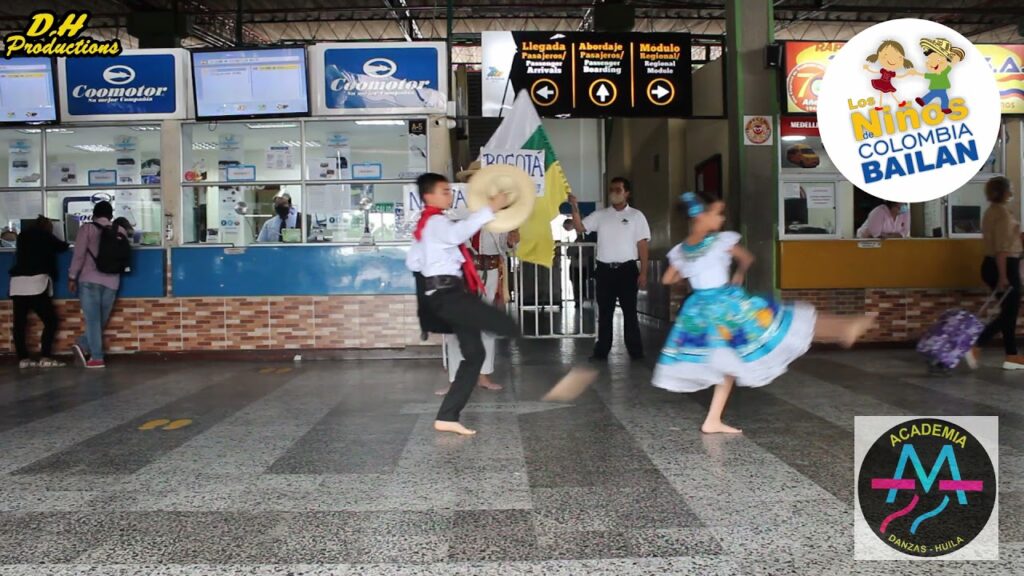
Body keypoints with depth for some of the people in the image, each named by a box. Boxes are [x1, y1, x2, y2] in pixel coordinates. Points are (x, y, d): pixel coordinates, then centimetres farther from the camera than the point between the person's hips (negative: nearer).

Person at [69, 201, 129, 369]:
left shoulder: (87, 229, 0)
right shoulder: (120, 231, 8)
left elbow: (79, 255, -4)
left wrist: (72, 277, 2)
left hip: (90, 280, -2)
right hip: (111, 282, 2)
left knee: (93, 319, 0)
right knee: (101, 320, 14)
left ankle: (97, 358, -2)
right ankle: (83, 345, 2)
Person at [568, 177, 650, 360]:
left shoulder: (636, 216, 2)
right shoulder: (599, 215, 9)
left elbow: (642, 245, 0)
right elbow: (579, 228, 1)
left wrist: (643, 273, -6)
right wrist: (575, 208, -13)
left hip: (627, 269, -2)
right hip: (605, 270, 2)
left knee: (630, 312, 4)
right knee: (604, 312, 7)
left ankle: (636, 351, 11)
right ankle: (602, 351, 13)